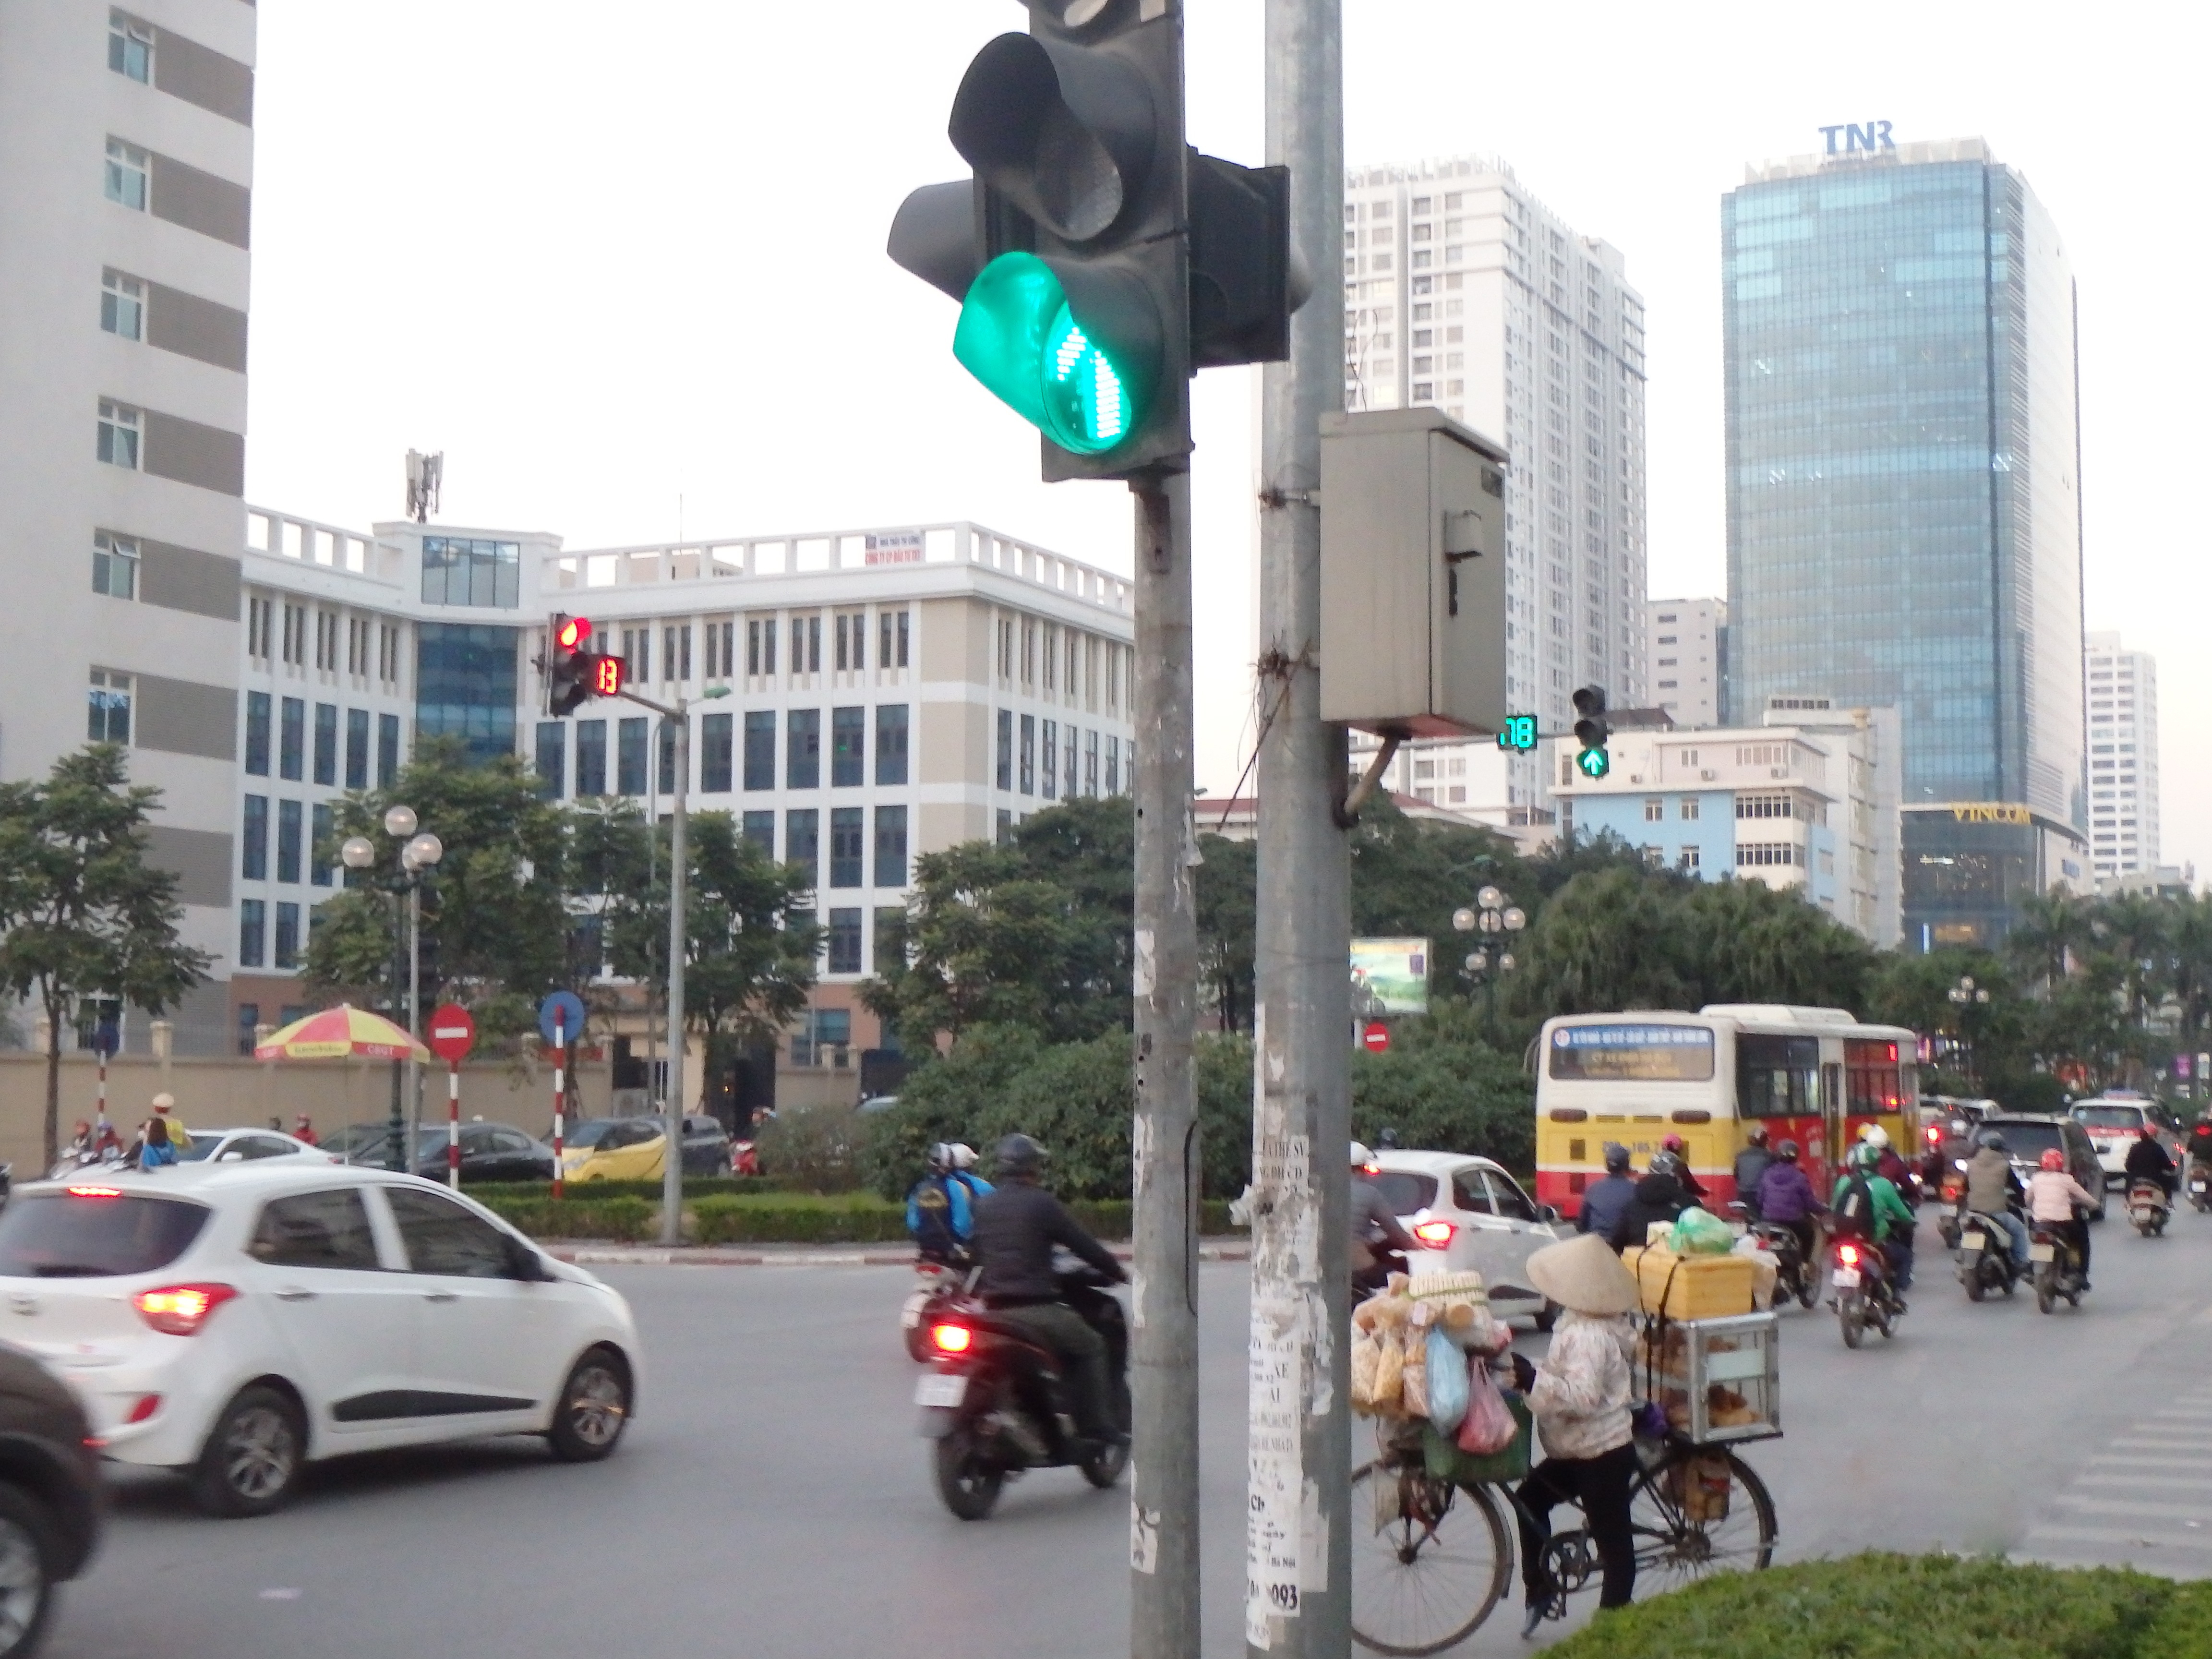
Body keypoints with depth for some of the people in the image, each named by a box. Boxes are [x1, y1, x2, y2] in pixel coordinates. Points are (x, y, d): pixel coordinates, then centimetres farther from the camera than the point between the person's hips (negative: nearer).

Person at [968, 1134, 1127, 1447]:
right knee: (1089, 1345, 8)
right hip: (1035, 1308, -6)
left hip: (993, 1307, 6)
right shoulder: (1041, 1203, -6)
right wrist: (1116, 1272, 10)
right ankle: (1095, 1426, 1)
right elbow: (1084, 1244, -3)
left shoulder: (982, 1206, 13)